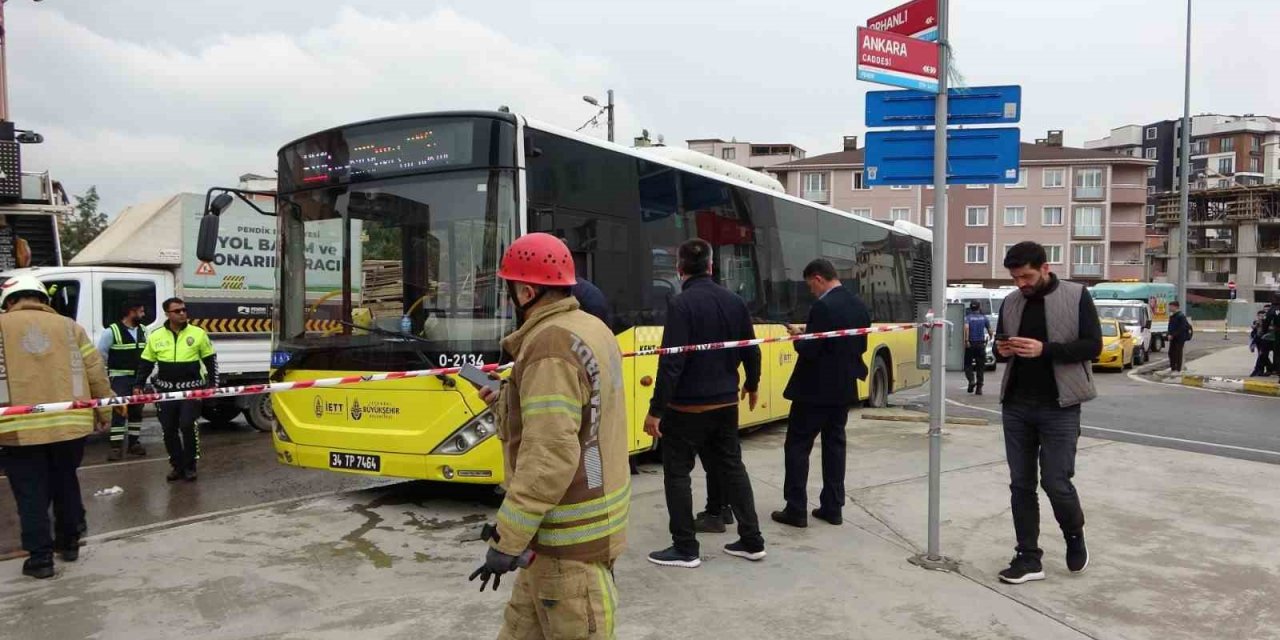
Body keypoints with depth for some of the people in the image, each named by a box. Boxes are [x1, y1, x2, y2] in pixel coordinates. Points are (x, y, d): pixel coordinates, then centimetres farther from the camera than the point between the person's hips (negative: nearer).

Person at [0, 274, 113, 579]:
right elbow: (96, 373, 8)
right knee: (66, 483, 20)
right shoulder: (69, 326, 8)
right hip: (69, 423, 3)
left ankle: (40, 557, 9)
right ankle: (69, 543, 31)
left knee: (31, 494, 7)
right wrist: (103, 411, 18)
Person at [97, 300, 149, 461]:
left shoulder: (142, 330, 8)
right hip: (120, 377, -6)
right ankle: (116, 447, -8)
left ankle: (134, 443, 22)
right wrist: (114, 364, 0)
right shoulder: (113, 331, -13)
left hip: (138, 377, 6)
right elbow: (101, 352, -8)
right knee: (119, 411, -10)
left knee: (136, 410, 12)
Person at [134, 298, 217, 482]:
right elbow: (146, 363, 12)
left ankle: (190, 466, 3)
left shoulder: (198, 333, -2)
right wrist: (138, 385, 6)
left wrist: (213, 383, 1)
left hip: (191, 388, -3)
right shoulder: (156, 336, 3)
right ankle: (177, 465, 20)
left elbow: (210, 360, 5)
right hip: (166, 390, 3)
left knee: (187, 426, -12)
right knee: (169, 429, 6)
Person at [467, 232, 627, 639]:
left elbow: (551, 457, -26)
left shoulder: (550, 346, -21)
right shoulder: (591, 329, 10)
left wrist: (506, 540, -22)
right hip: (590, 513, 10)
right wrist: (506, 403, 20)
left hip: (571, 533, -10)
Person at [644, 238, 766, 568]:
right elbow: (751, 351, 11)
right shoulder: (734, 301, 3)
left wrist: (656, 410, -17)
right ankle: (752, 541, 23)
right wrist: (752, 384, 29)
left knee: (677, 474, 6)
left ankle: (685, 548, 11)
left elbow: (672, 363, -22)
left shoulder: (682, 304, -17)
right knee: (732, 469, 17)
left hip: (687, 408, -6)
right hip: (725, 405, 6)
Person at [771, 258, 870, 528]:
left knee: (797, 445, 1)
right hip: (844, 387, 8)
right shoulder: (859, 305, 7)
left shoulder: (823, 307, -20)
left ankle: (796, 510, 2)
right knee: (835, 444, 14)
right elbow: (861, 346, 15)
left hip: (816, 389, -8)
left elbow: (810, 351, -22)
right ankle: (833, 507, 17)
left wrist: (798, 337, -3)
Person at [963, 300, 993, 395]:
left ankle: (971, 380, -14)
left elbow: (966, 328, -21)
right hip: (981, 344, 2)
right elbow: (989, 330, 7)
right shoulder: (984, 317, 5)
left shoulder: (967, 317, -2)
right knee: (980, 367, 6)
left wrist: (966, 340, -19)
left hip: (970, 344, -2)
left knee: (967, 364, 10)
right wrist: (990, 337, 26)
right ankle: (979, 388, 4)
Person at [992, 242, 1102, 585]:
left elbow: (1092, 345, -9)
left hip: (1058, 407, -4)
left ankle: (1075, 537, 26)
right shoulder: (1011, 302, 9)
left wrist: (1044, 349, -22)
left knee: (1056, 482, -4)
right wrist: (1002, 350, -6)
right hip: (1016, 406, 5)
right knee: (1021, 484, 6)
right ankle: (1028, 558, 15)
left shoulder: (1076, 296, -4)